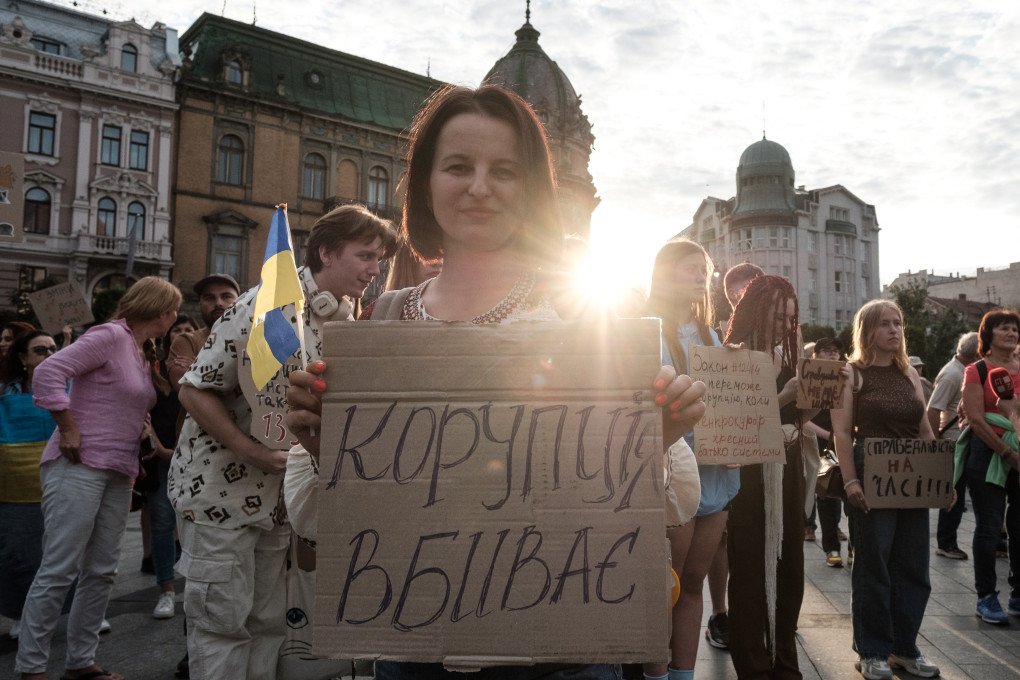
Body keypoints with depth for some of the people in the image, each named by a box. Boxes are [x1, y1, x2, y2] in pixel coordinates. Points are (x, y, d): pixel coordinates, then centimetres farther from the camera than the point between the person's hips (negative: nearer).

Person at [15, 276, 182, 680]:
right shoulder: (110, 335, -9)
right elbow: (47, 373, -16)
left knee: (101, 572, 9)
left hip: (118, 475, 8)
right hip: (79, 468, -8)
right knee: (59, 571, -3)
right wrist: (69, 430, -15)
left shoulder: (141, 354, 17)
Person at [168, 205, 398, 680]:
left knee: (269, 622, 15)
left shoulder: (348, 322, 3)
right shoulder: (267, 305, -18)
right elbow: (195, 391, -16)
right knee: (222, 622, 2)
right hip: (219, 490, -6)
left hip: (280, 495, 7)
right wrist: (252, 452, -23)